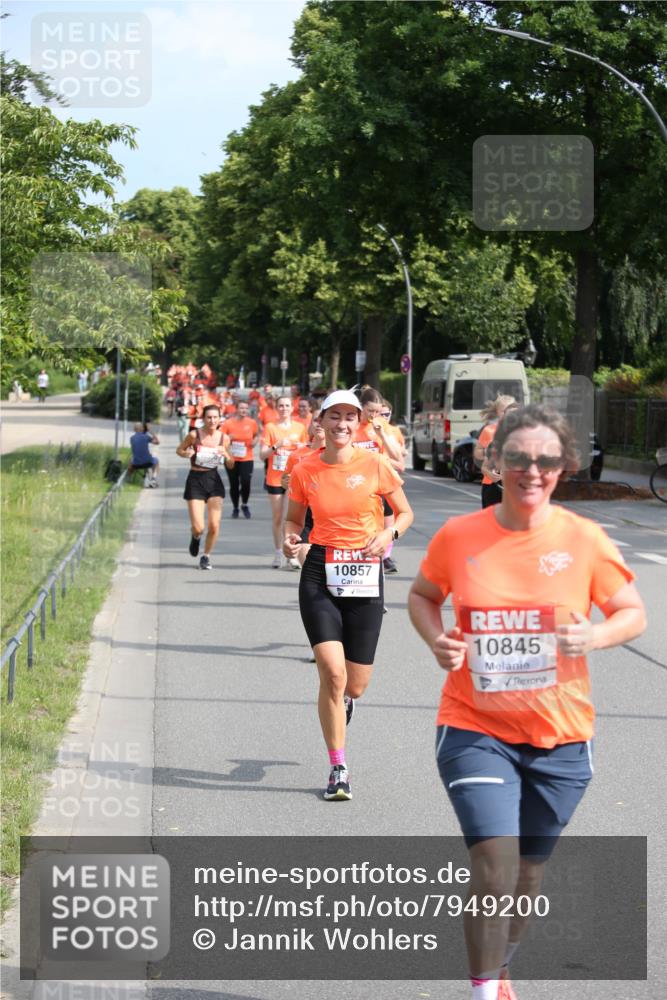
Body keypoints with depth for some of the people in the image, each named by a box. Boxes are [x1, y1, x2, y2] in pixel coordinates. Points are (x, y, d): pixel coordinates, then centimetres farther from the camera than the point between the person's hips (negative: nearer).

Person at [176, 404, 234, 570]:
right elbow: (179, 450, 7)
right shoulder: (194, 435, -9)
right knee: (198, 528, -8)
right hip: (195, 481, -2)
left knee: (214, 525, -4)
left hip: (214, 481, 2)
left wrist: (226, 455, -13)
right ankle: (195, 537, 31)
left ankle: (206, 556, 21)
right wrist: (187, 453, -16)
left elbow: (230, 466, 9)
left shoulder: (224, 438, -1)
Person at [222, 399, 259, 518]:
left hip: (247, 458, 0)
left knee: (246, 482, -13)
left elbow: (256, 435, 17)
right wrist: (228, 439, -19)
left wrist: (254, 441, -4)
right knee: (234, 484, 5)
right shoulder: (228, 423, -5)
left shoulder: (251, 423, -1)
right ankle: (235, 507, 24)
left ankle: (244, 504, 13)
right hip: (232, 458, 0)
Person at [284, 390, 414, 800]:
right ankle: (338, 769, 0)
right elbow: (295, 519, 15)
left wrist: (389, 533, -12)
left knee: (355, 686, 4)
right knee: (332, 673, -15)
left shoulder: (375, 465, -3)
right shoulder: (305, 471, 1)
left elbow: (405, 512, 8)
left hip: (365, 576, 0)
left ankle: (343, 702, 46)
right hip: (320, 574, 0)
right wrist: (290, 539, -7)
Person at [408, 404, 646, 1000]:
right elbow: (422, 596, 12)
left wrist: (595, 637, -18)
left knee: (528, 871, 15)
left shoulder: (584, 540, -6)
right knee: (495, 860, -18)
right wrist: (437, 641, -8)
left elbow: (634, 614, 3)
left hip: (560, 736, 2)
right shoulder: (459, 537, -5)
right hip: (475, 730, -1)